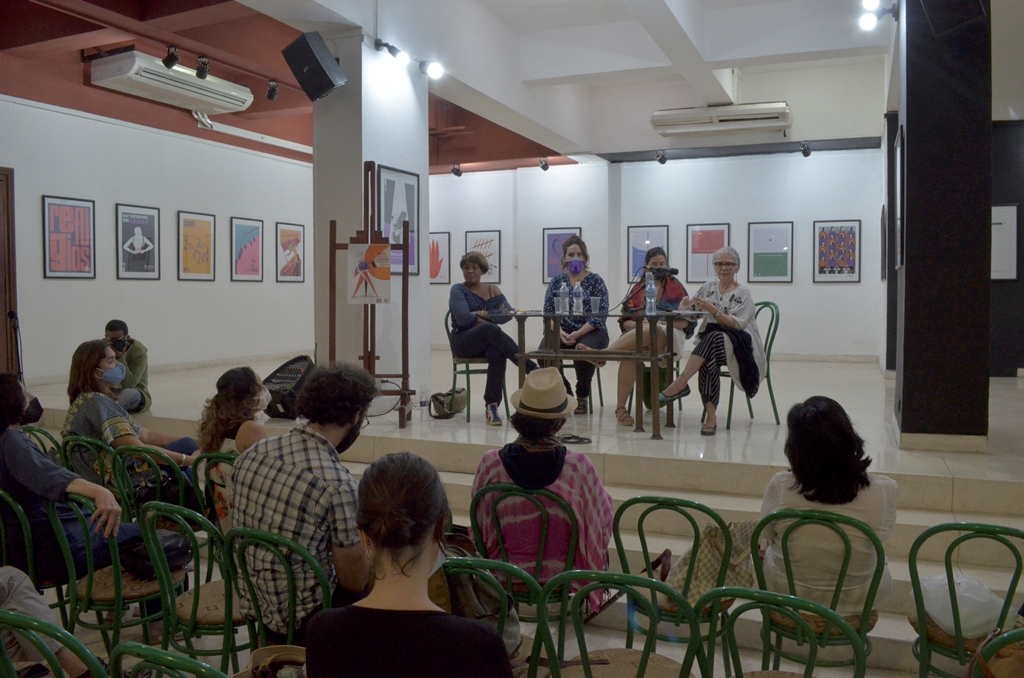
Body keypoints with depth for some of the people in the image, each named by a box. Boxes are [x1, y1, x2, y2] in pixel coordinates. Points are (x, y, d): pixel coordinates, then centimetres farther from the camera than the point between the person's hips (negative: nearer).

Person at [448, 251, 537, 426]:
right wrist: (489, 321, -9)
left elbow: (508, 313, -3)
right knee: (490, 329, -35)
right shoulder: (458, 290, 4)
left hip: (488, 342, 3)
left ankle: (491, 405, -37)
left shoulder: (493, 290, 15)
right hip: (463, 342, -3)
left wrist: (484, 314, -14)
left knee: (498, 352, -35)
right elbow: (463, 317, -14)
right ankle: (532, 368, -36)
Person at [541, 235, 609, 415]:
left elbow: (600, 315, -8)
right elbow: (548, 312, 3)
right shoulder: (557, 281, 9)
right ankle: (565, 393, -4)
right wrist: (560, 332, -16)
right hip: (562, 331, 3)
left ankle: (582, 397, -9)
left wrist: (578, 334, -20)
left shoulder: (595, 281, 1)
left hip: (590, 332, -2)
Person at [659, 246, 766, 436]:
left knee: (714, 337, -37)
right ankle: (711, 415, -36)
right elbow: (688, 311, 12)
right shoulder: (709, 287, 15)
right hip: (711, 343, 3)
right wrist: (685, 306, -13)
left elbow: (736, 324, -11)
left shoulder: (743, 292, 1)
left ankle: (680, 384, -38)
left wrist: (712, 310, -25)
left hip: (740, 346, -3)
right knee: (708, 359, -34)